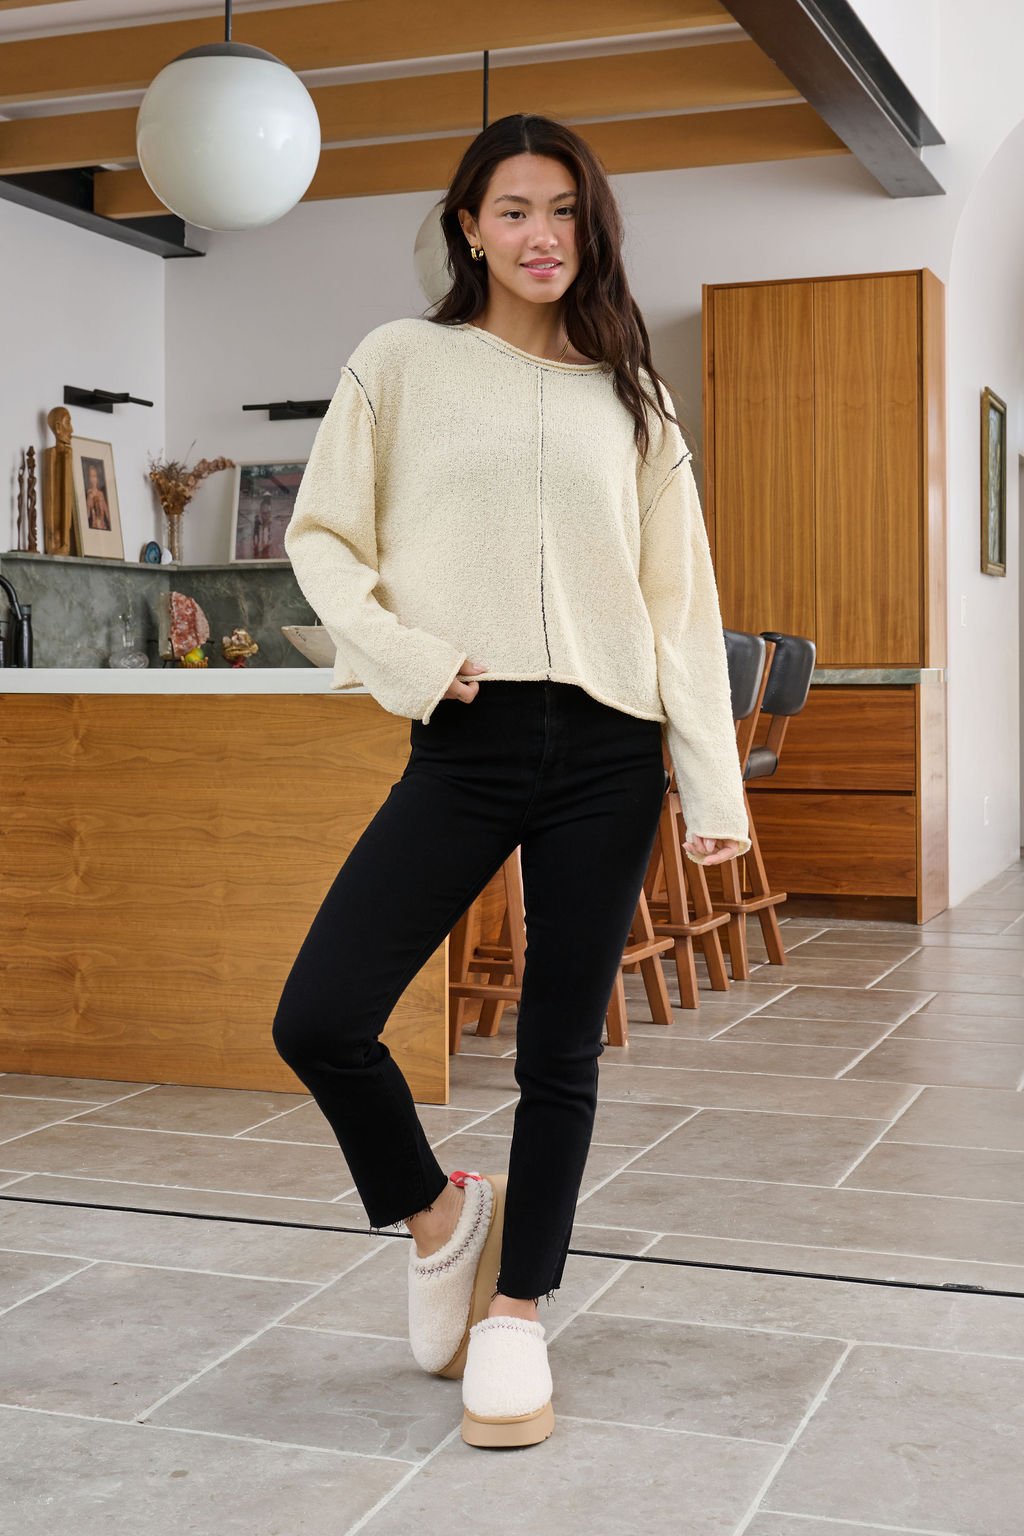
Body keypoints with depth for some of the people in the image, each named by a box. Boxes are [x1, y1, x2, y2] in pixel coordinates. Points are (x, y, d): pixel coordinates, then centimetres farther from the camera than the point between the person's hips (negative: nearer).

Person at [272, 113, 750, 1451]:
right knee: (319, 1017, -11)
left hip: (608, 751, 2)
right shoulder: (404, 362, 7)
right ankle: (438, 1211, 18)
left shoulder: (628, 394, 12)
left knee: (562, 1051, 6)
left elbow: (681, 600, 8)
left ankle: (516, 1314, 23)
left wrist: (716, 791, 2)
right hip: (466, 747, -1)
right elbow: (322, 537, 7)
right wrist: (409, 660, -9)